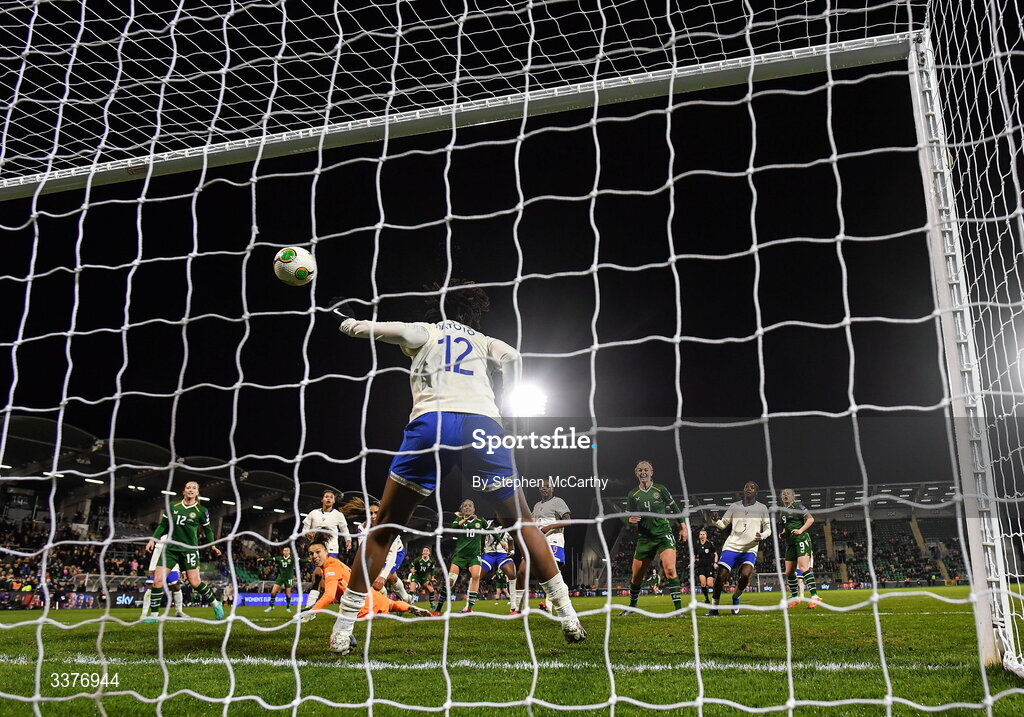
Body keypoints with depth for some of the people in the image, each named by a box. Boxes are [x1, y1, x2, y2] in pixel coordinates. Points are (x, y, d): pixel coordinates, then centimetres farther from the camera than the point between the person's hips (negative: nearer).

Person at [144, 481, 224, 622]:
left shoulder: (201, 511, -1)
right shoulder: (172, 507, 5)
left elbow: (207, 530, 10)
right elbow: (163, 525, 14)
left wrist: (212, 545, 5)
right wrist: (153, 539, 6)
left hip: (189, 549, -3)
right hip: (171, 548, 3)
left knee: (194, 582, -8)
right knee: (157, 580, -7)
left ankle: (216, 604, 13)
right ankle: (154, 615, 6)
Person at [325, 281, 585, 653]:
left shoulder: (423, 332, 23)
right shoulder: (481, 340, 27)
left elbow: (370, 328, 9)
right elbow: (512, 356, 8)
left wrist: (343, 318, 29)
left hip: (432, 423, -1)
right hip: (483, 426, 1)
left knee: (384, 528, 11)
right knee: (521, 521, 16)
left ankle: (343, 630, 11)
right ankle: (568, 617, 15)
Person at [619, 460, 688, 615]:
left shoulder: (660, 490, 0)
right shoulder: (633, 495, 5)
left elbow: (673, 508, 10)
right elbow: (629, 517, 11)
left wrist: (682, 527, 9)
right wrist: (631, 520, -12)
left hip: (664, 534, -3)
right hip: (644, 538, 3)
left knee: (670, 569, -23)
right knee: (636, 576, 7)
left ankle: (678, 609, -19)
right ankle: (632, 606, 32)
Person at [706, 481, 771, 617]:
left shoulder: (762, 508, 6)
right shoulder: (735, 506, 9)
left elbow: (768, 529, 9)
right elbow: (723, 524, 11)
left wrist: (761, 536, -14)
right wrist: (715, 520, -12)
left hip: (750, 549, -1)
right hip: (731, 546, 1)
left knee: (745, 575, -24)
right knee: (721, 575, -12)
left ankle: (735, 597, 6)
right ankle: (714, 607, 3)